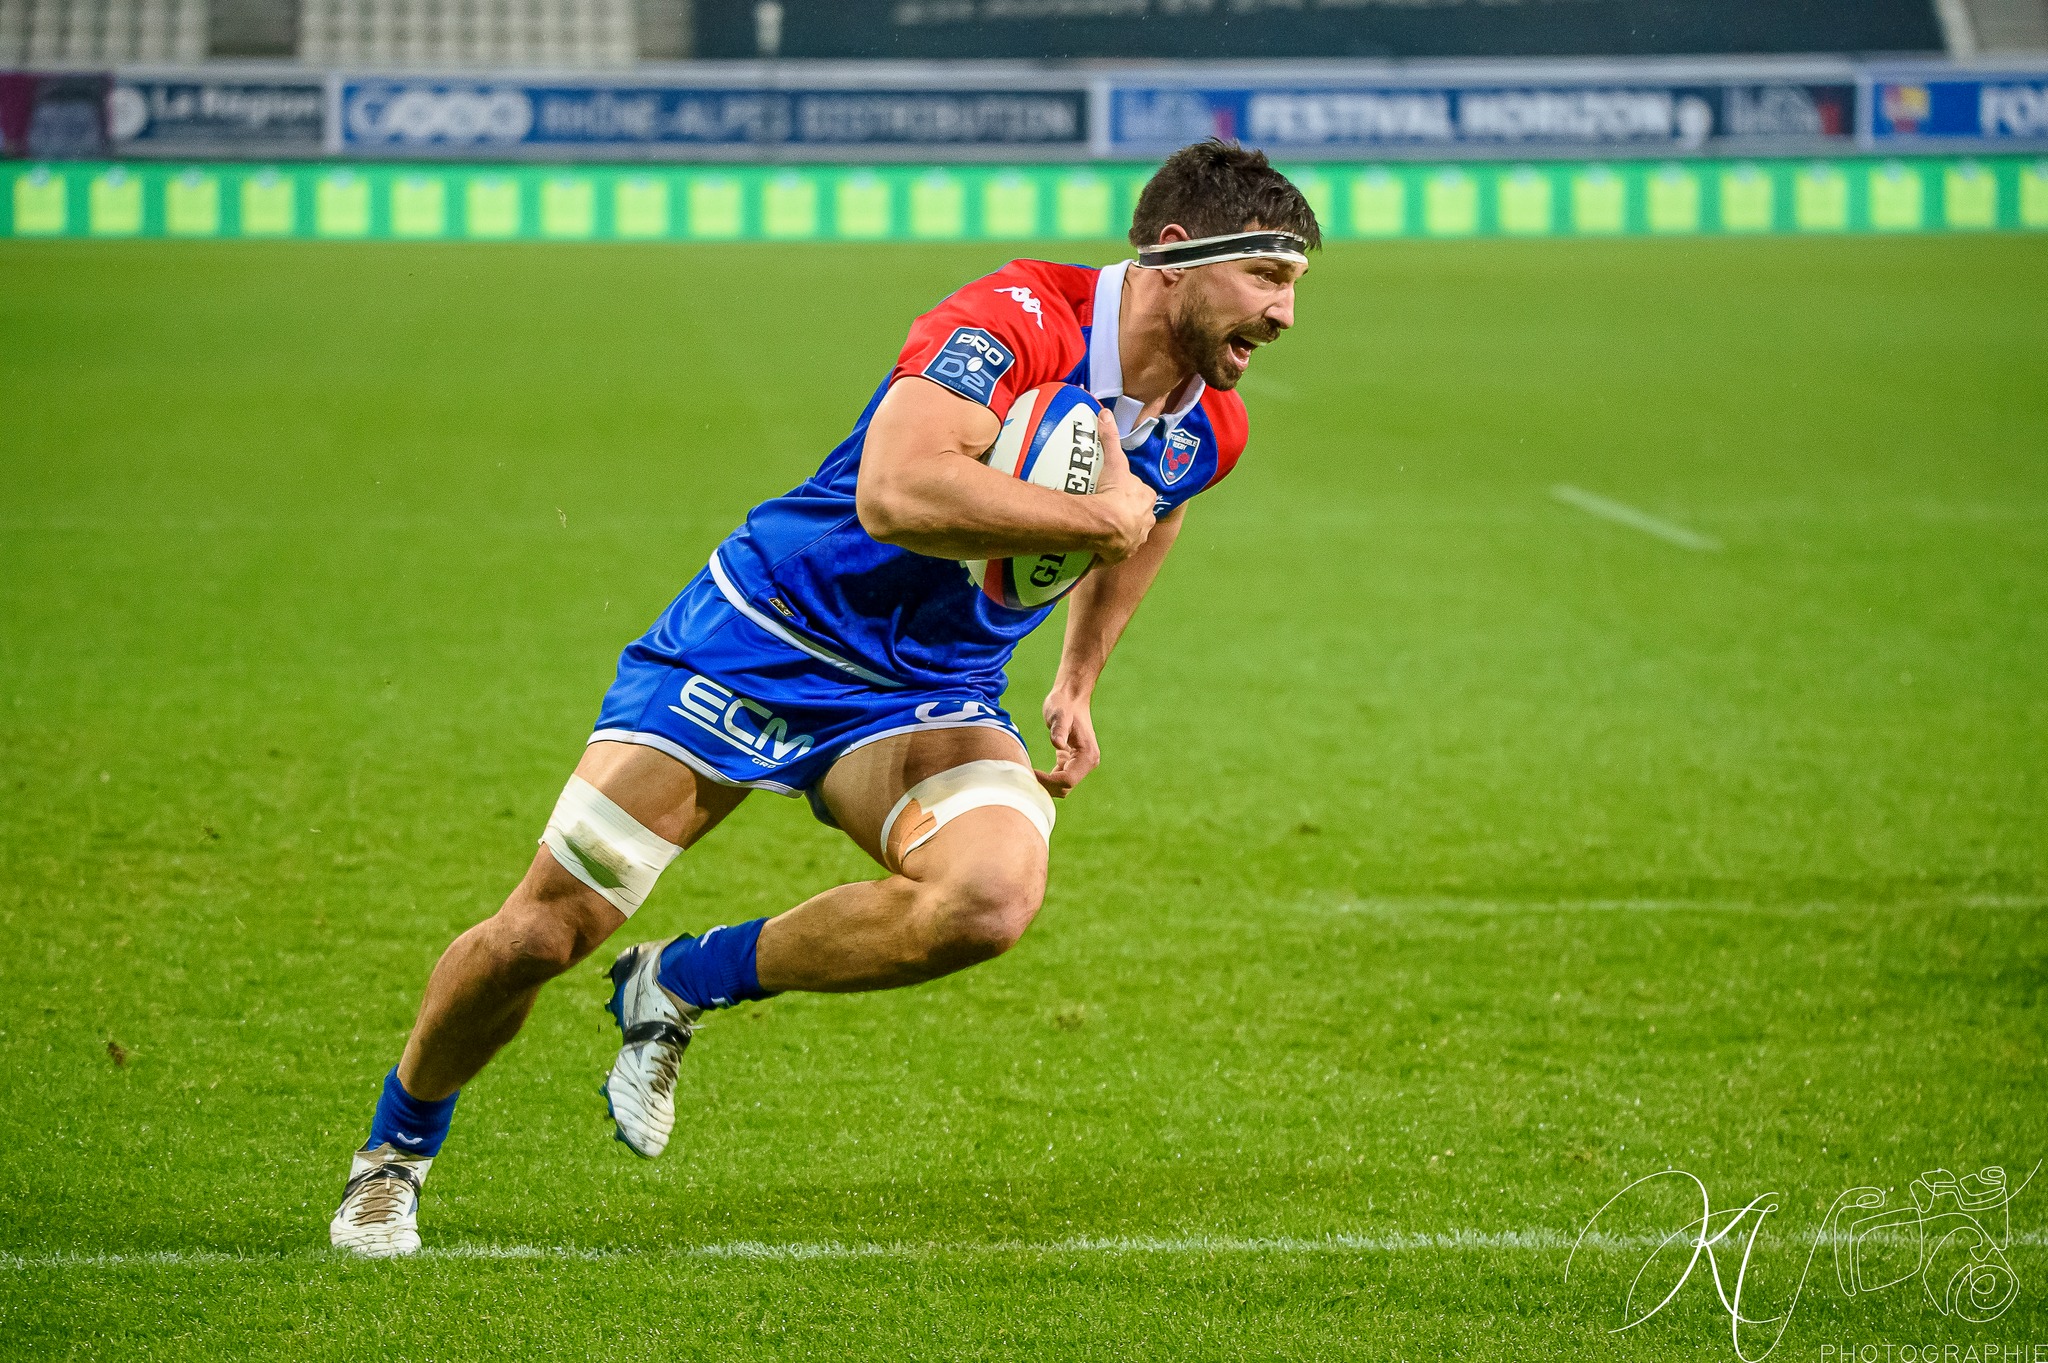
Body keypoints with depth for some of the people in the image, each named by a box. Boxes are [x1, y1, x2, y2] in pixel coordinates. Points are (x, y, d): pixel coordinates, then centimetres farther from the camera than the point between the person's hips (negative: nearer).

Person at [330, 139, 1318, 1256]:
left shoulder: (1206, 431, -1)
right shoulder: (1016, 321, -25)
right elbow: (895, 493, -42)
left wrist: (1077, 682, 21)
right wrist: (1099, 517, -34)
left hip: (929, 695, 5)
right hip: (760, 643, -5)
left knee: (990, 898, -27)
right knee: (547, 929, -5)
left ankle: (677, 989, -3)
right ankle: (393, 1153, 26)